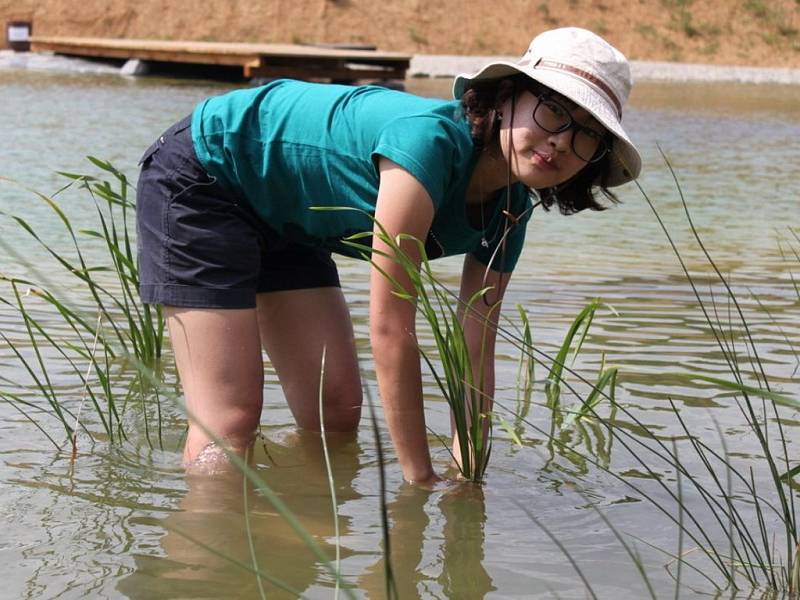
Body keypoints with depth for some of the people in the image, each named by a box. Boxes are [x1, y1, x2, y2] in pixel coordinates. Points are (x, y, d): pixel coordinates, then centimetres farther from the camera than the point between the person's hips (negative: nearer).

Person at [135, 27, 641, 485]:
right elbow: (390, 330, -34)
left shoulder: (509, 212, -9)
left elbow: (476, 355, -5)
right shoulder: (432, 140, -36)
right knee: (229, 420, -16)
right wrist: (421, 480, -29)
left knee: (337, 416, 5)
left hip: (283, 224, 9)